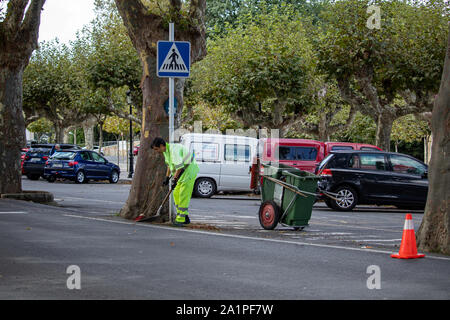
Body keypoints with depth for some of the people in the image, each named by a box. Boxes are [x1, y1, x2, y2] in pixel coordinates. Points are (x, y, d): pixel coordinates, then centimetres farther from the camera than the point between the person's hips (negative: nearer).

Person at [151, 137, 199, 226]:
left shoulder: (173, 149, -24)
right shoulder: (165, 151, 9)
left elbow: (179, 166, -27)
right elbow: (169, 165, 22)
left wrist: (175, 179, -23)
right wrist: (167, 177, 21)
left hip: (189, 171, -10)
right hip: (183, 173, 10)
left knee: (183, 195, -11)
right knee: (176, 194, 9)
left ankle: (181, 219, -9)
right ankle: (185, 217, 14)